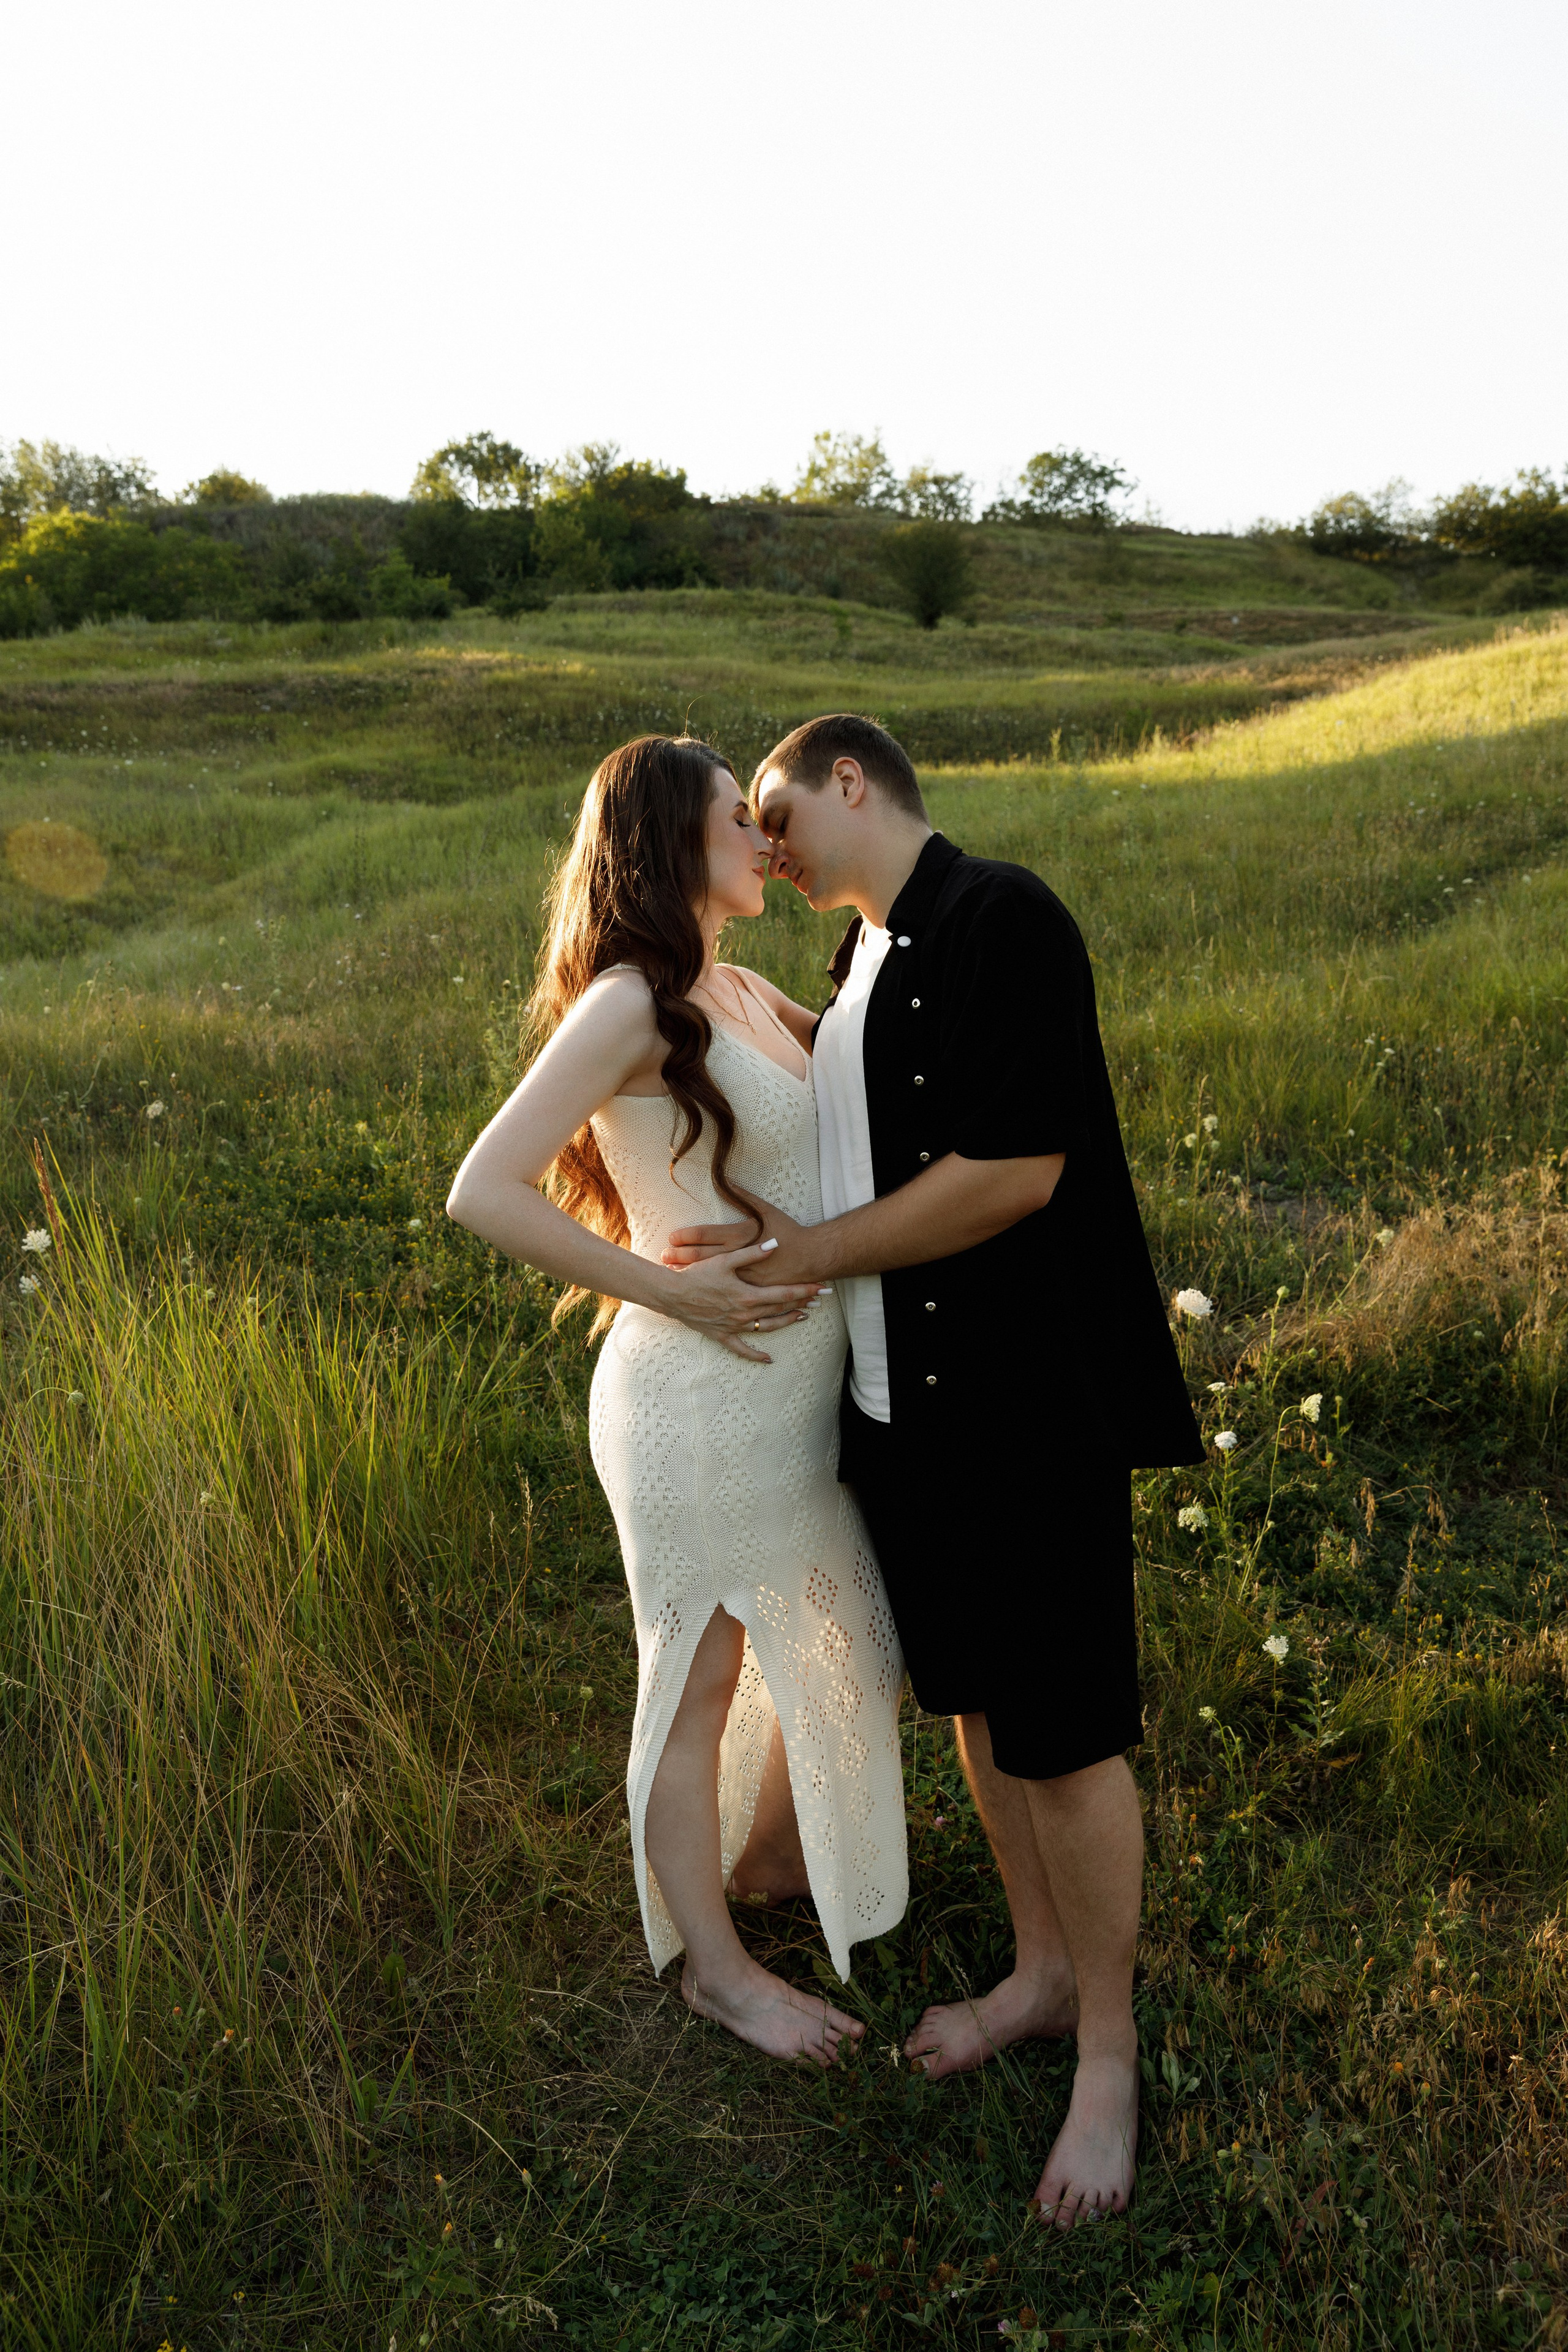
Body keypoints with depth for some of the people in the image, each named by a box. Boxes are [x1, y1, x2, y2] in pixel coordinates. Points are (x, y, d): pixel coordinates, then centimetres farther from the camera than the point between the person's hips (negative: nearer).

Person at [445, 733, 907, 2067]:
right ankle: (714, 1964, 33)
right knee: (701, 1684, 10)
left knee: (851, 1645, 23)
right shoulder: (629, 1006, -17)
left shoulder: (746, 997, 10)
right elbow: (484, 1193, -22)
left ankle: (769, 1855, 48)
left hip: (802, 1385, 9)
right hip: (701, 1401, -9)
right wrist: (677, 1296, -21)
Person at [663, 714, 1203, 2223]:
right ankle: (1042, 1970, 42)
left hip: (1026, 1413, -8)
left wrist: (816, 1253, -15)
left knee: (1065, 1735, 6)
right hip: (901, 1405, 8)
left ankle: (1108, 2052, 28)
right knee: (974, 1703, 20)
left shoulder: (999, 917, -16)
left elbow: (1015, 1168, -23)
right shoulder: (859, 959, 11)